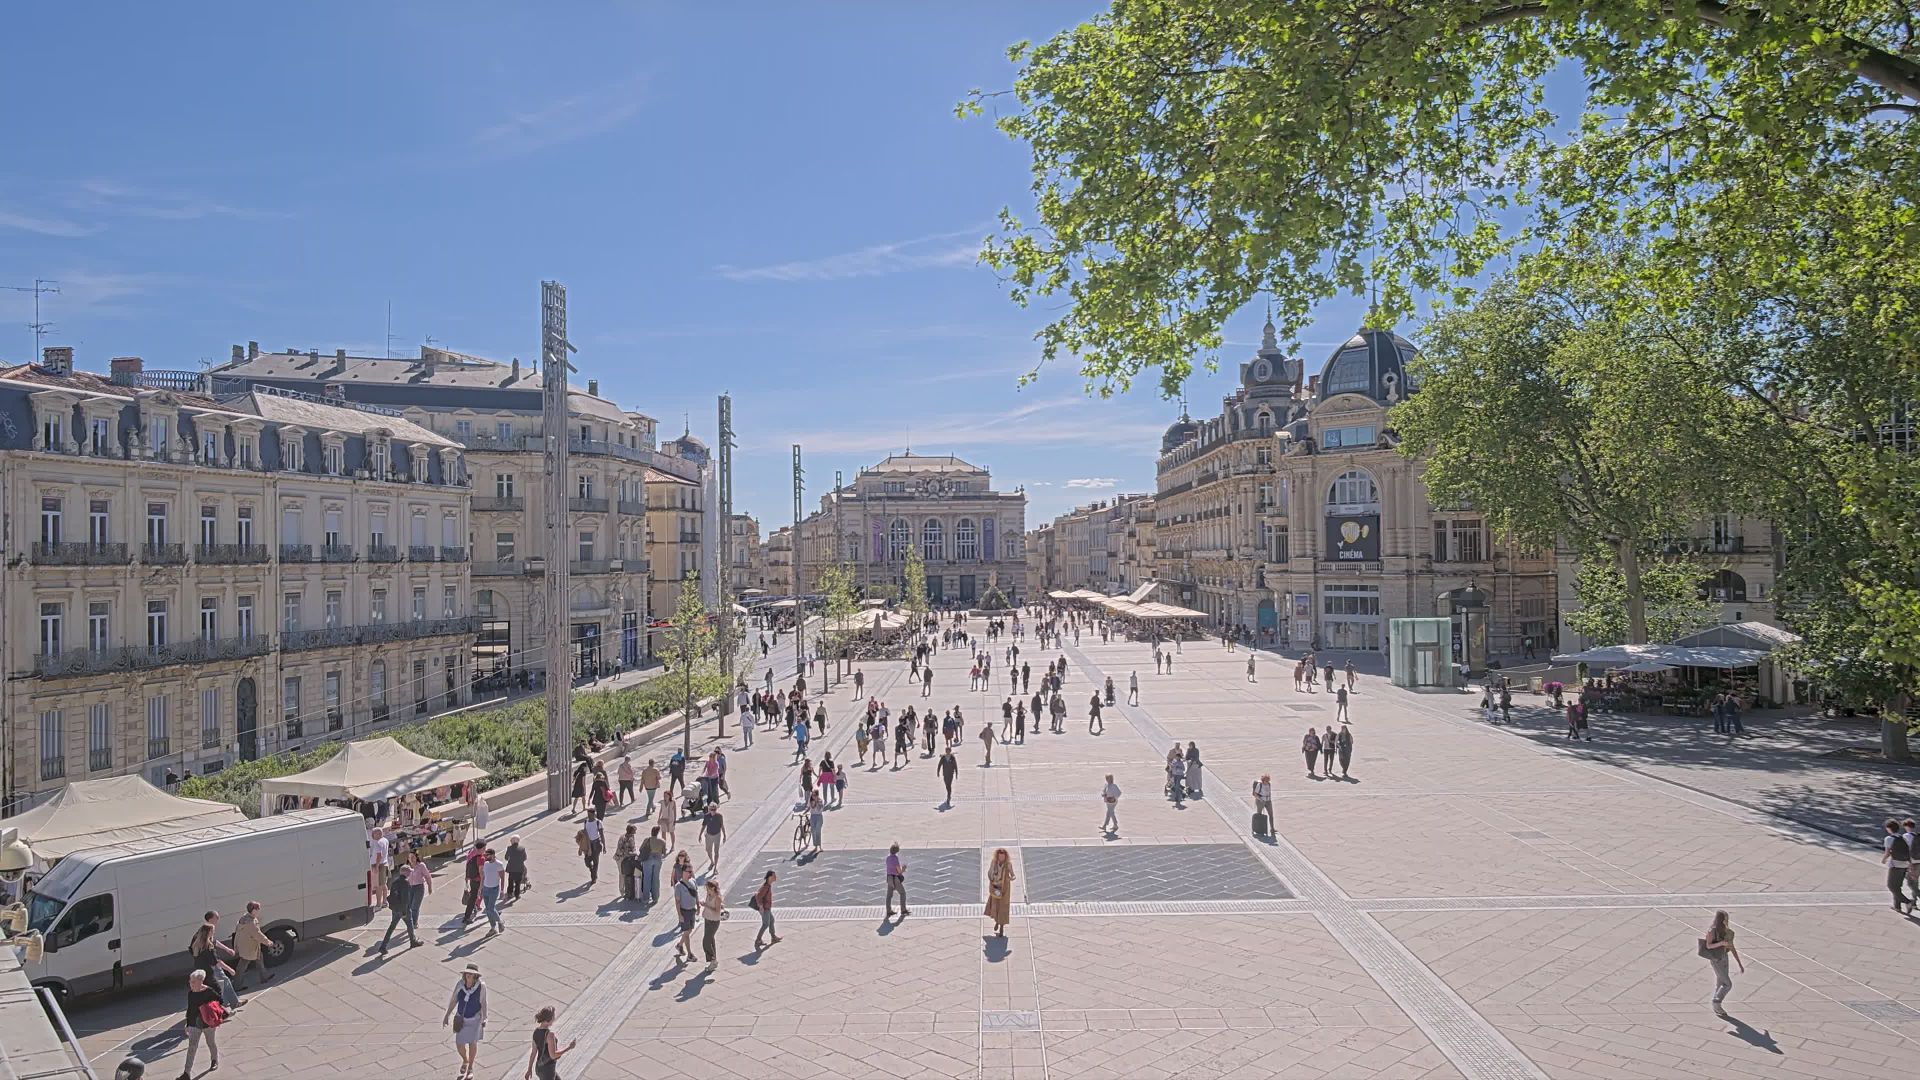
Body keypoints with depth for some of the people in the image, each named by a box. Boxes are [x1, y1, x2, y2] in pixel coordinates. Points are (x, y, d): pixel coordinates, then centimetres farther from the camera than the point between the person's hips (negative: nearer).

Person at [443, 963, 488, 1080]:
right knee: (459, 1045, 7)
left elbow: (483, 1003, -10)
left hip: (474, 1019, -2)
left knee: (473, 1043, 12)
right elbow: (453, 1000, -3)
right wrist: (447, 1015, 0)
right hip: (461, 1019, 2)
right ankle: (465, 1060, 44)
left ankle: (470, 1069, 37)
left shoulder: (481, 986, -21)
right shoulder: (460, 984, -17)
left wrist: (484, 1018, -8)